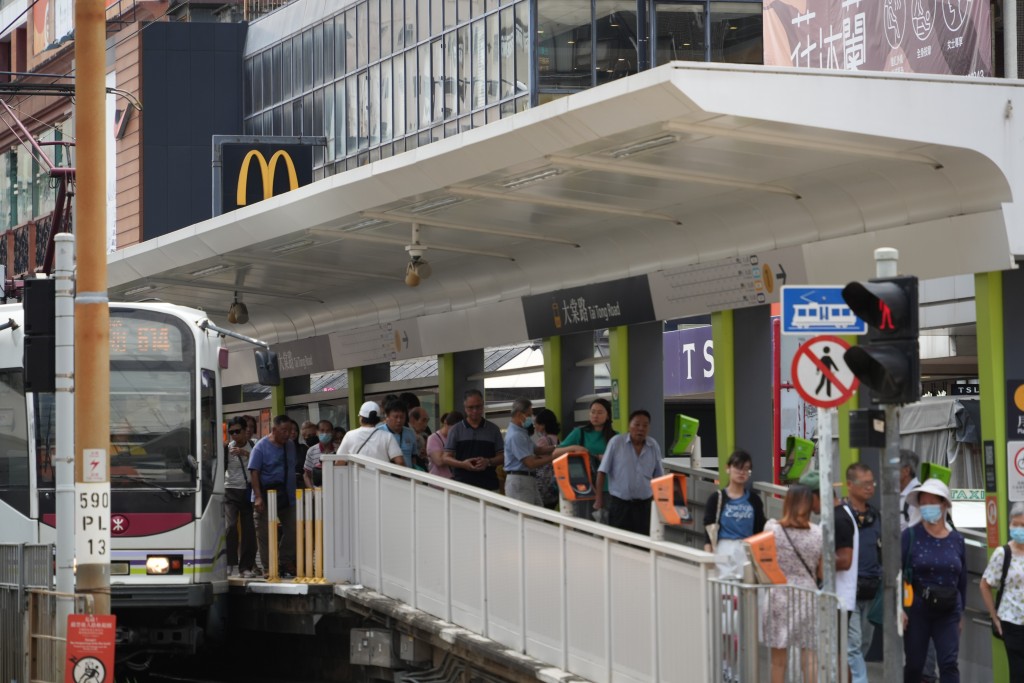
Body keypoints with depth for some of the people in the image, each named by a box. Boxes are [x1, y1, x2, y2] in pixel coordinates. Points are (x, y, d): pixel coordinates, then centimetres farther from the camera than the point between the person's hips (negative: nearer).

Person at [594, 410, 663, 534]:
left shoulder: (653, 446, 5)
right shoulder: (616, 442, -5)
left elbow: (658, 476, 14)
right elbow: (602, 471, -3)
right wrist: (599, 498, -5)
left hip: (644, 504, 3)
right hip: (620, 504, -3)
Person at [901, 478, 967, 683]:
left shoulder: (956, 540, 5)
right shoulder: (911, 536, -4)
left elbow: (962, 579, 12)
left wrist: (961, 612, 13)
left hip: (948, 612, 2)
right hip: (917, 609, -2)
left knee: (949, 663, -8)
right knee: (913, 664, 6)